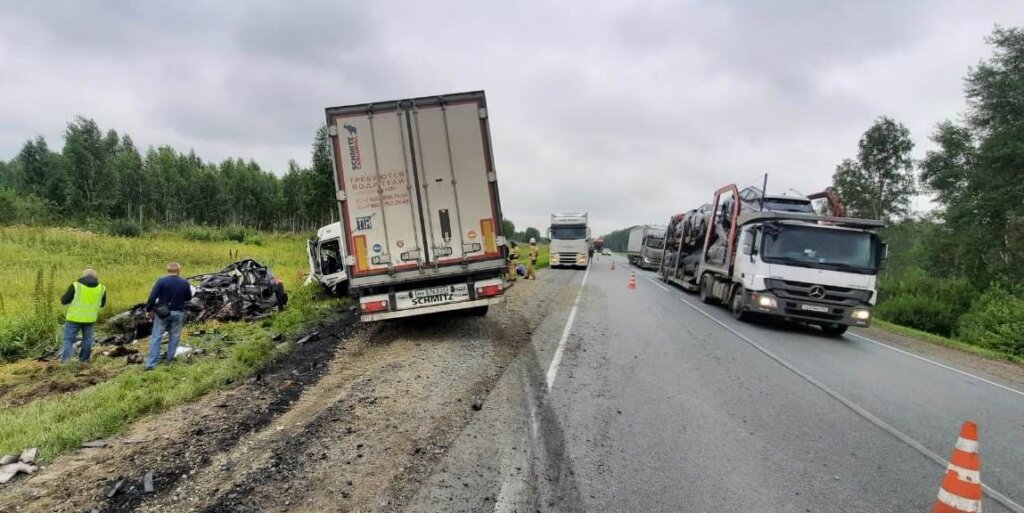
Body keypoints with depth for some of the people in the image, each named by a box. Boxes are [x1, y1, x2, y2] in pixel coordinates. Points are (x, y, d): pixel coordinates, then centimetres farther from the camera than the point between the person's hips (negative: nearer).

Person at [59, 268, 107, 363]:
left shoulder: (76, 286, -11)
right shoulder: (101, 288, -1)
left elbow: (64, 301, -6)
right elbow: (102, 304, 12)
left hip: (74, 317, -3)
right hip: (90, 318, 3)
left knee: (69, 339, 7)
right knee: (87, 338, 17)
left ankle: (65, 358, -4)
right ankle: (84, 358, 23)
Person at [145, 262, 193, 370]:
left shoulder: (161, 281, -10)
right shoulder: (185, 283, -3)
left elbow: (153, 296, -12)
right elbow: (188, 298, 8)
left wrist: (149, 309, -1)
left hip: (162, 312, -1)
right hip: (178, 313, 1)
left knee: (156, 337, 3)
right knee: (174, 337, 14)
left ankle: (151, 364, 1)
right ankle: (169, 359, 20)